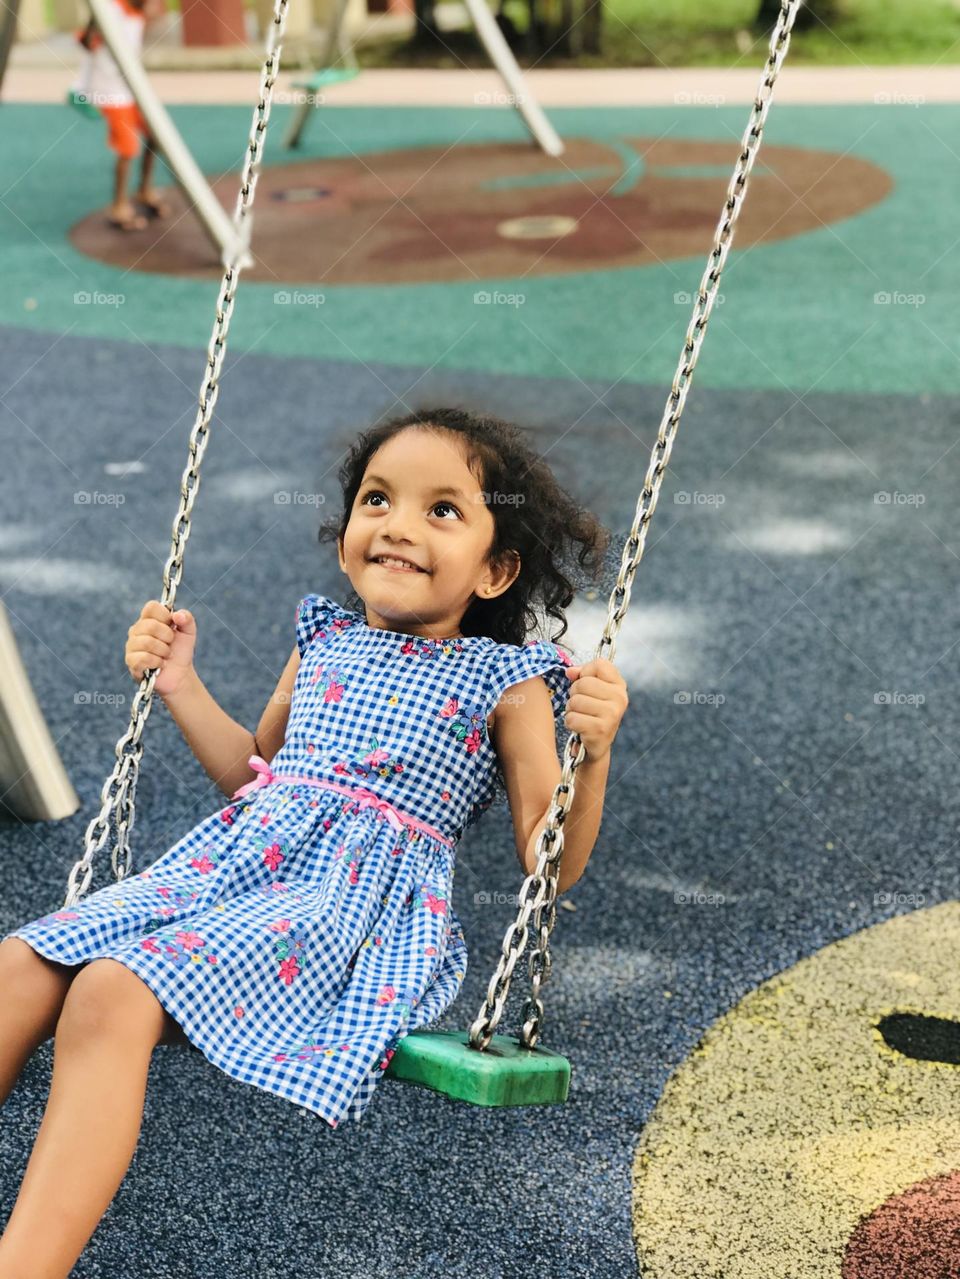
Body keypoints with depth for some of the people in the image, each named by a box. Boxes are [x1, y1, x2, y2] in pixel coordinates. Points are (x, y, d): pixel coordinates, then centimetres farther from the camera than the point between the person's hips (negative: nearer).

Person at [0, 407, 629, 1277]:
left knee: (112, 994, -29)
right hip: (235, 858, 7)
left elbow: (549, 865, 0)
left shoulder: (506, 682, 4)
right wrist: (180, 684, 25)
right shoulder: (324, 642, 19)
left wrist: (591, 750, -16)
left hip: (356, 895, -6)